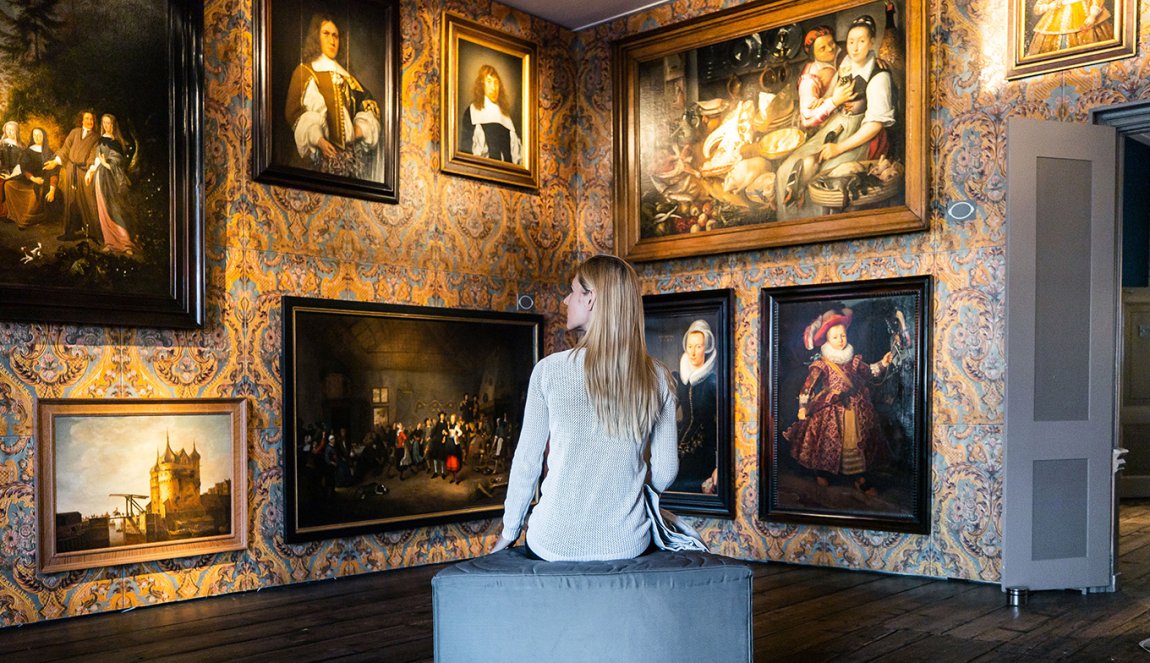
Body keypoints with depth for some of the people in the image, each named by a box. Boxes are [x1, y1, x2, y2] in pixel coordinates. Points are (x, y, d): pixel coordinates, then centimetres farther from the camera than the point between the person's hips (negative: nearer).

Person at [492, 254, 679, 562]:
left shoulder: (550, 369, -10)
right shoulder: (657, 378, -4)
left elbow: (527, 461, -4)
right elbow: (665, 473, 1)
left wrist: (509, 532, 9)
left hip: (557, 544, -2)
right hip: (627, 545, 3)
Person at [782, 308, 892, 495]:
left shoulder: (854, 360, 3)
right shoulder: (822, 364, -10)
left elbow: (869, 372, 16)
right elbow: (808, 385, -10)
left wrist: (882, 364, 0)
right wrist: (802, 407, -12)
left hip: (855, 409, 4)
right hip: (831, 410, -4)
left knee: (858, 440, 4)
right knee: (828, 441, 2)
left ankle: (860, 477, 11)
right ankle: (822, 473, 22)